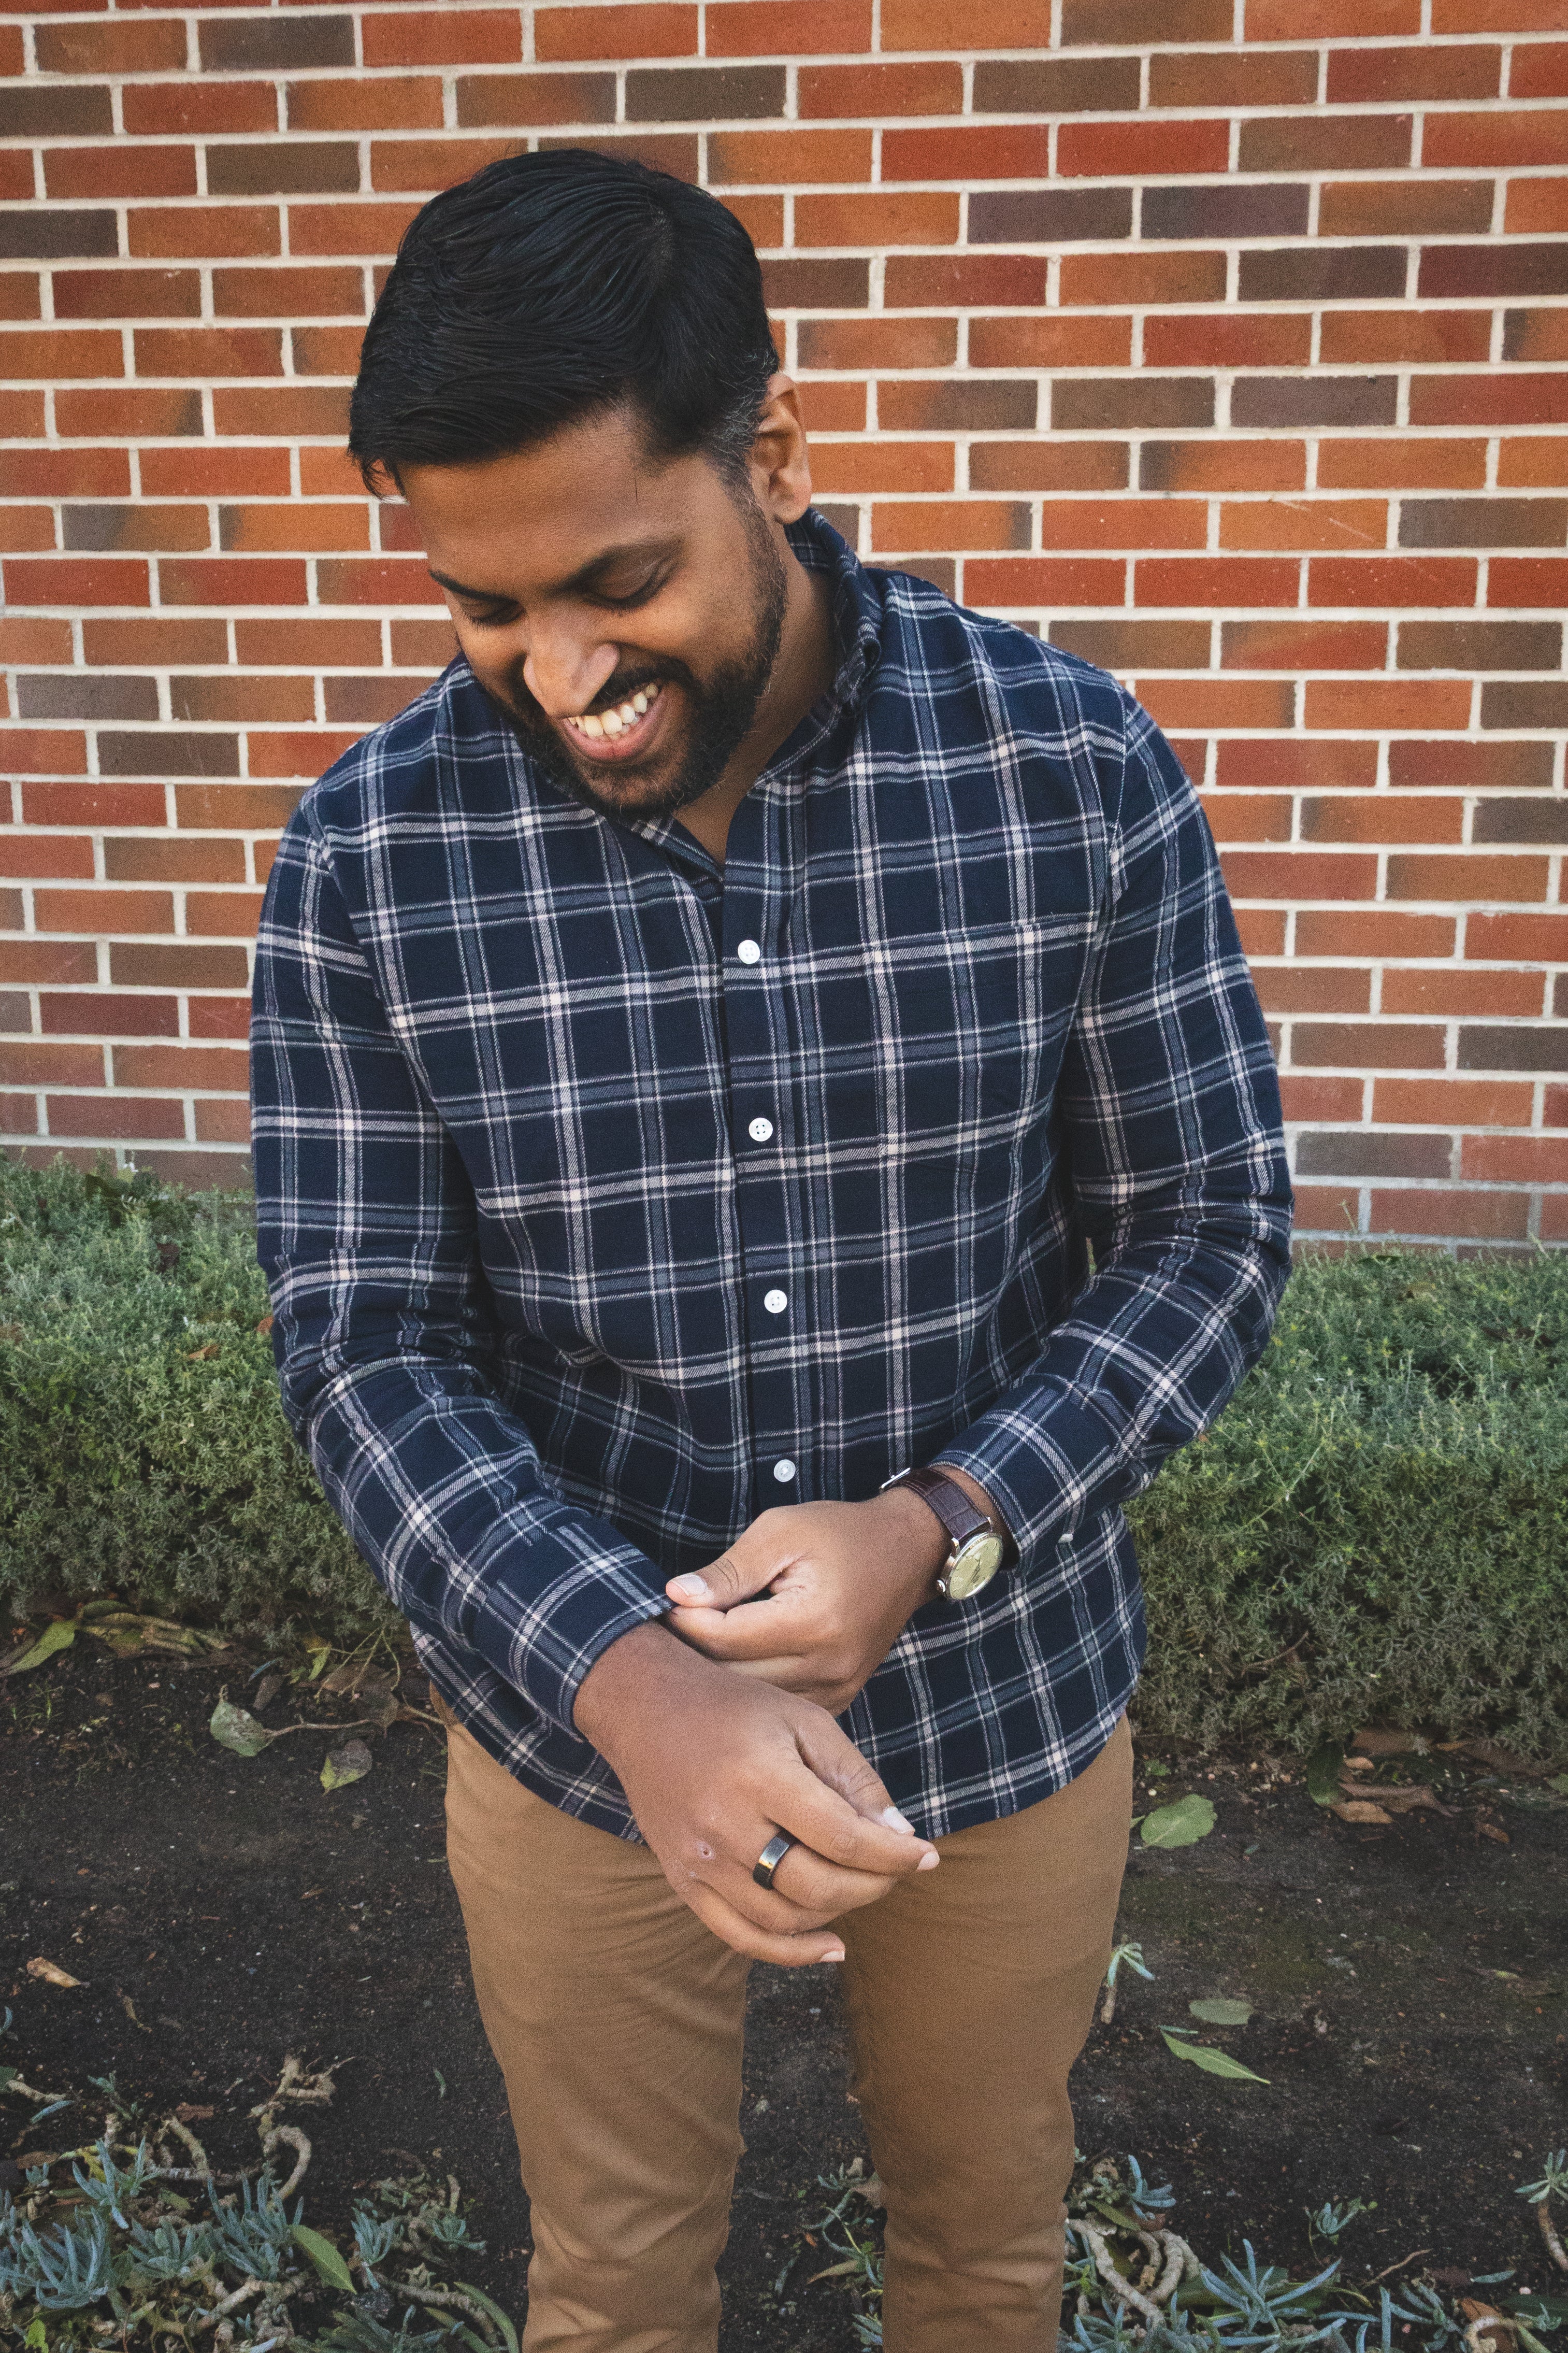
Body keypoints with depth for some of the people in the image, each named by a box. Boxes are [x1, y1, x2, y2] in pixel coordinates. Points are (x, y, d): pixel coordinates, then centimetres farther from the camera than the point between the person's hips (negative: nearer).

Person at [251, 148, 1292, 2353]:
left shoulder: (1080, 769, -16)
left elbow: (1209, 1228, -8)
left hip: (1009, 1709, 0)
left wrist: (942, 1524, -23)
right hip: (575, 1731, 1)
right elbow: (368, 1349, -12)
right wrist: (627, 1681, -29)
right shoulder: (367, 859, -14)